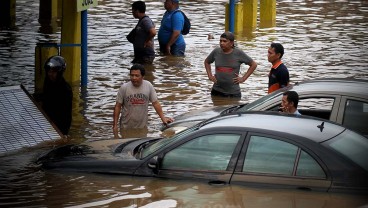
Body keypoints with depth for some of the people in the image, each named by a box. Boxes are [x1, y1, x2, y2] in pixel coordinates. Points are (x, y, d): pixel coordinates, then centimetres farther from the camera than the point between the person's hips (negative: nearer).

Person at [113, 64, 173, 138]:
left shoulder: (148, 86, -4)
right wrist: (115, 124, -7)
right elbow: (117, 106, -4)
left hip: (142, 127, 1)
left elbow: (155, 103, 2)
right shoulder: (124, 88, -8)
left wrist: (163, 118, -5)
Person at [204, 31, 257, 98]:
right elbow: (207, 62, 22)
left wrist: (243, 78, -2)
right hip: (217, 91, 3)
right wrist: (210, 75, 10)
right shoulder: (216, 52, 3)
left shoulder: (238, 53, -4)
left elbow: (254, 64, 3)